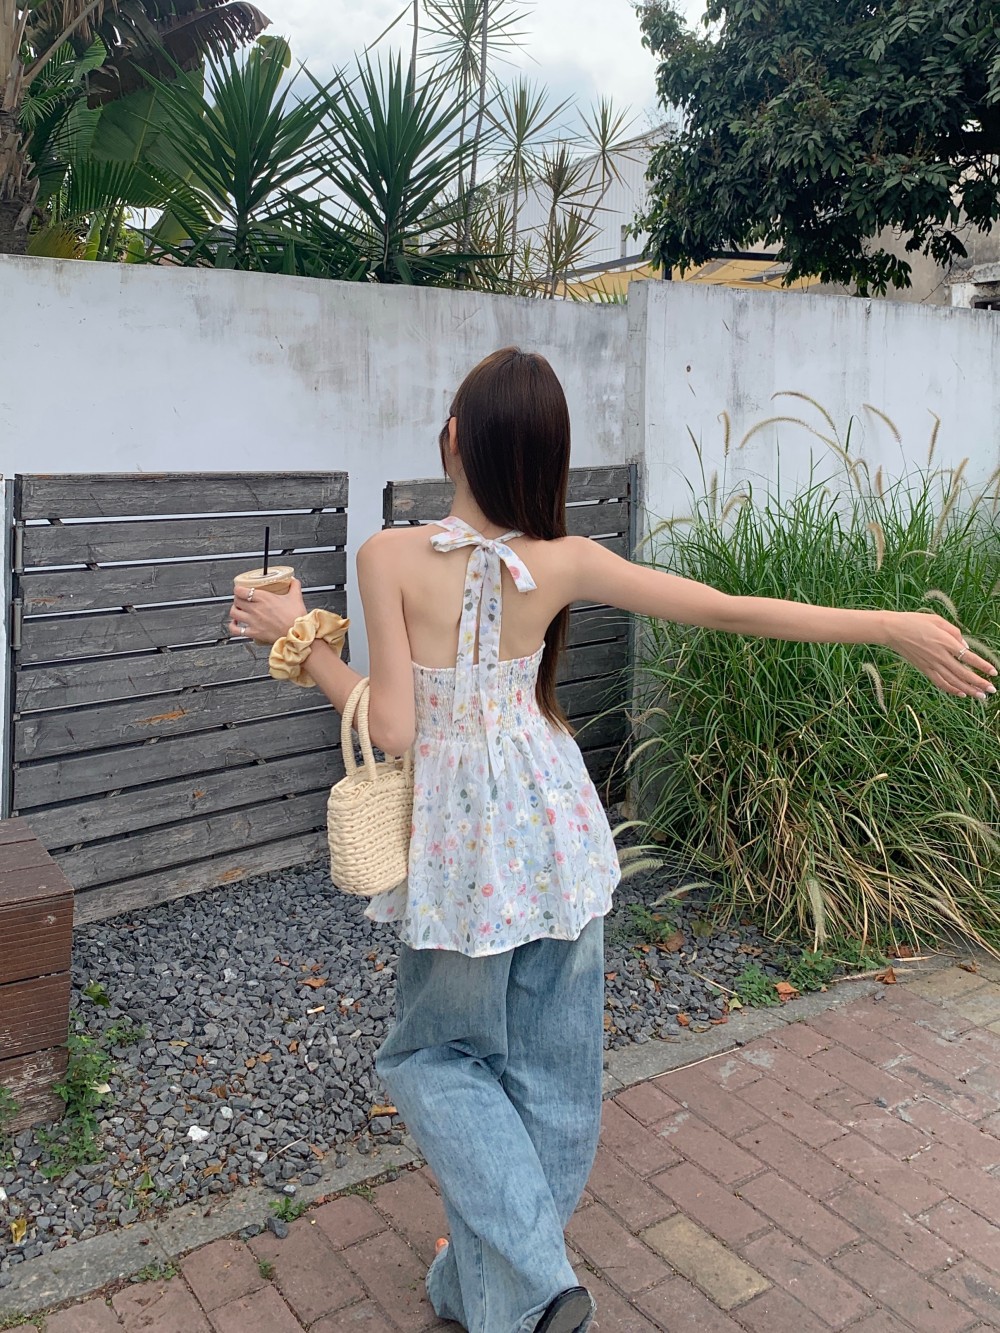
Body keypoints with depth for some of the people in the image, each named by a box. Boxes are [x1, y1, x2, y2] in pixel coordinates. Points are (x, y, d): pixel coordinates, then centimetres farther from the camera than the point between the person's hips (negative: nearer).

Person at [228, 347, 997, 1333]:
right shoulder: (563, 563, -10)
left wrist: (298, 639, -3)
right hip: (552, 828, 3)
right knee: (545, 1074, 19)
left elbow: (393, 729, -15)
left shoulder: (391, 557, -16)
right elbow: (733, 612, -8)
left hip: (458, 841, -2)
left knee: (436, 1053, 20)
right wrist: (894, 627, 0)